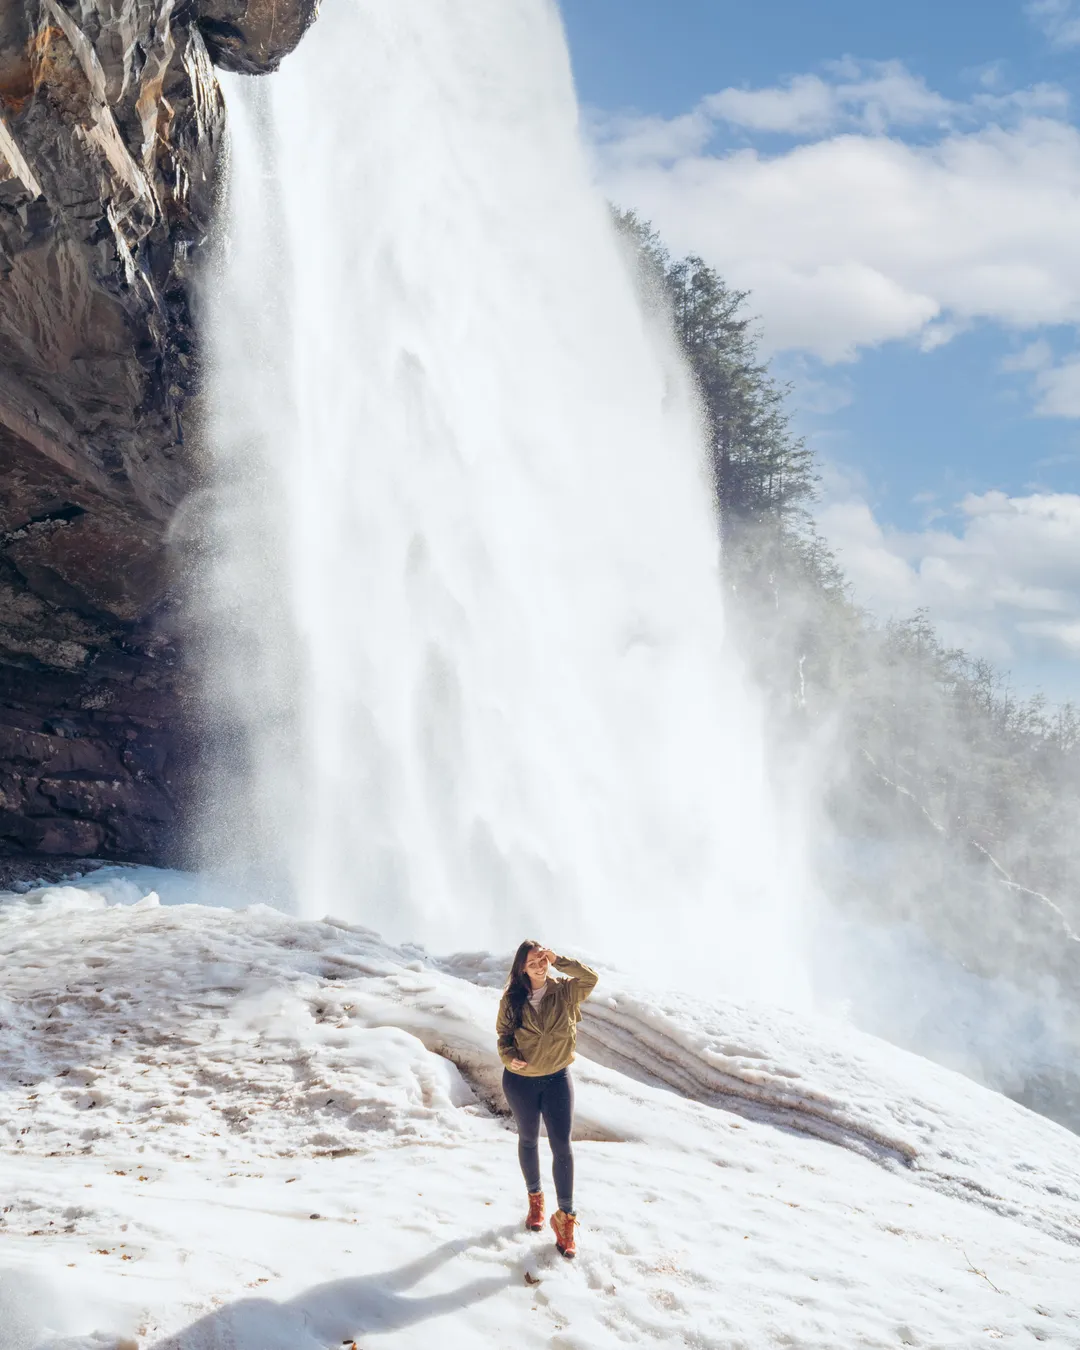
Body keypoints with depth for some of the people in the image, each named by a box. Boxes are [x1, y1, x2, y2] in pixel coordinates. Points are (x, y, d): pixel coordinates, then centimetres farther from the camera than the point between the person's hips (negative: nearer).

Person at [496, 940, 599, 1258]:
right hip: (520, 1080, 1)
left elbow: (591, 978, -26)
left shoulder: (564, 992, -10)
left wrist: (557, 960, -26)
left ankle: (566, 1217, 4)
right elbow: (503, 1034, -1)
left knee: (562, 1146, -5)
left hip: (558, 1079, -1)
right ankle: (534, 1197, 40)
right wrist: (509, 1057, -20)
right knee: (528, 1140, 18)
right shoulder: (512, 999, -9)